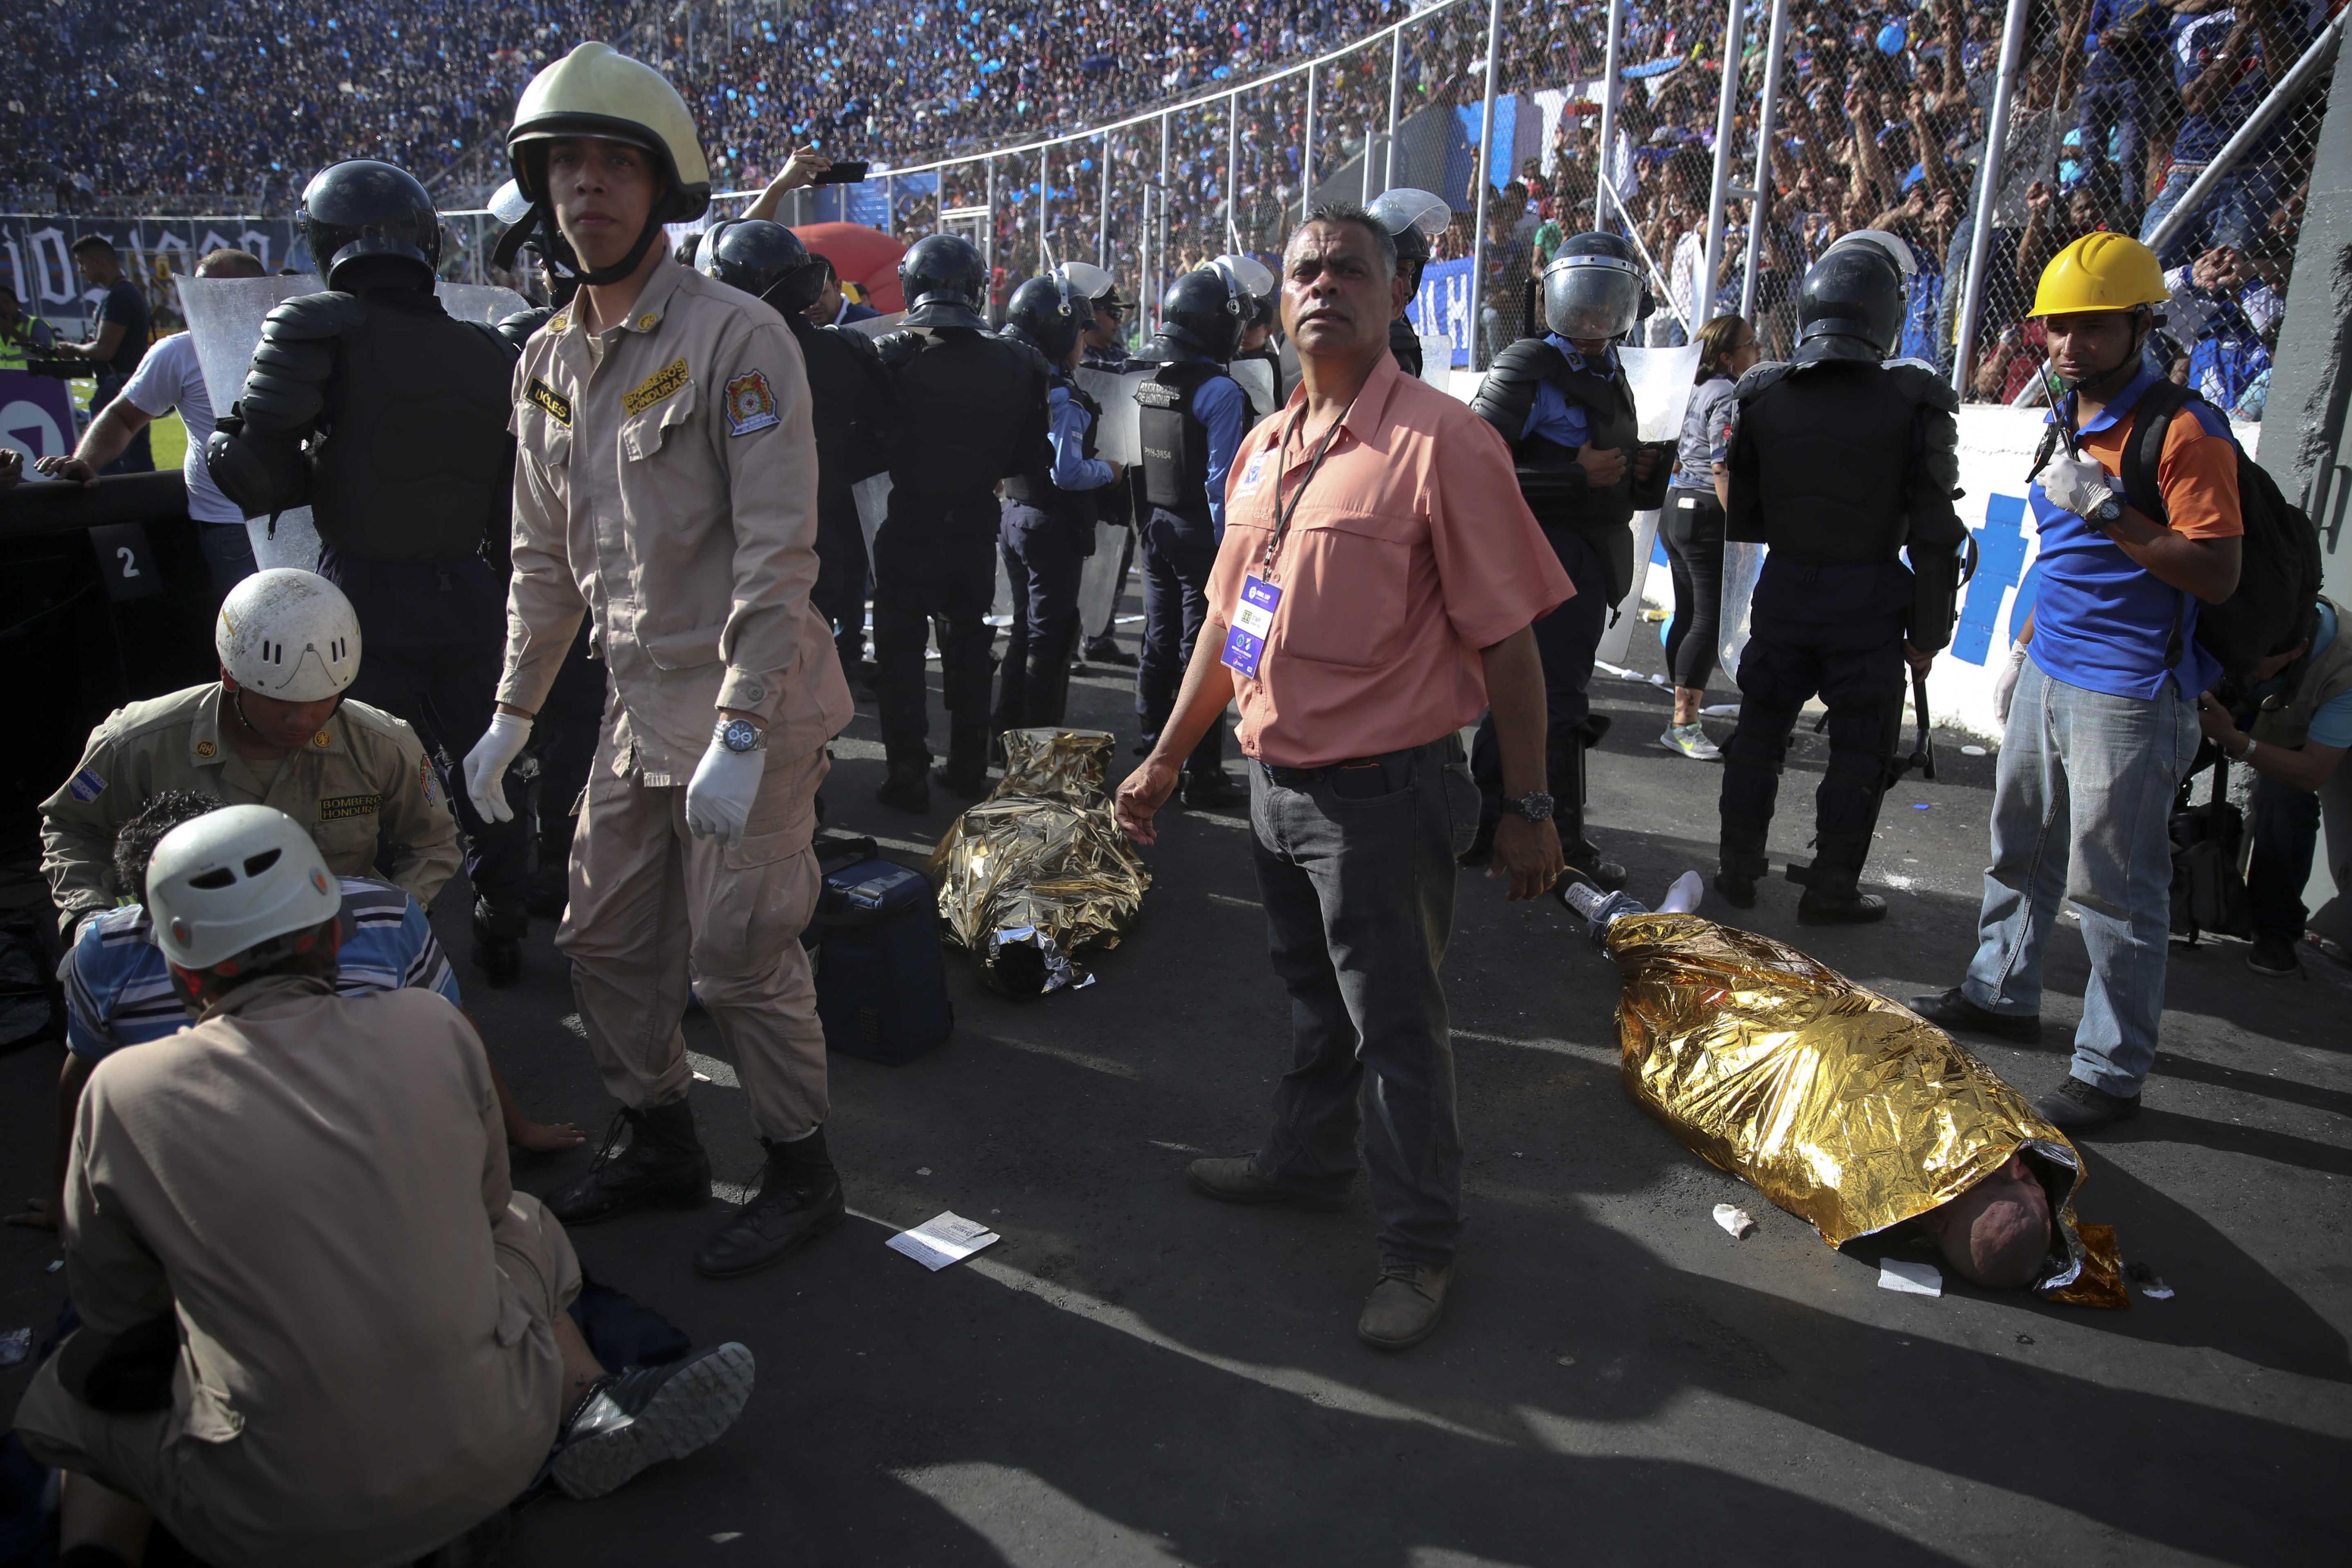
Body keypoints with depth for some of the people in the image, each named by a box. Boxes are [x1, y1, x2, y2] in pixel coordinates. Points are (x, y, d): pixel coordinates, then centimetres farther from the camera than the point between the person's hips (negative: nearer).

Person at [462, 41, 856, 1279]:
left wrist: (740, 737, -24)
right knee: (605, 941, 15)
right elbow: (546, 559, 17)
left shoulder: (736, 339, -14)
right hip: (639, 705, 8)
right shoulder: (549, 362, 10)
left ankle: (801, 1177, 20)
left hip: (747, 709, -8)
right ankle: (656, 1146, 36)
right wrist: (513, 713, 15)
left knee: (742, 957, -1)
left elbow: (777, 557, -20)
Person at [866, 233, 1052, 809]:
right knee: (968, 646, 16)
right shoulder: (1011, 360, -5)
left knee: (901, 651, 6)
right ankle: (969, 770, 23)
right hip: (977, 523, 3)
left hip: (910, 522, -3)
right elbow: (1024, 450, 1)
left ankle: (908, 777, 7)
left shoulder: (893, 355, -14)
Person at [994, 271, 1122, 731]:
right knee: (1051, 639, 1)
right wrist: (1108, 471, -7)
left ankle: (1008, 730, 26)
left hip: (1013, 518, 8)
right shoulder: (1063, 398, -19)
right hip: (1053, 527, -8)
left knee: (1024, 628, 19)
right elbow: (1067, 473, -24)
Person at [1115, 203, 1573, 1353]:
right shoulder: (1266, 447, 9)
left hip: (1382, 794, -7)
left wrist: (1529, 808, -14)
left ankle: (1418, 1247, 24)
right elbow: (1227, 619, 15)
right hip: (1276, 781, 7)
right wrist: (1167, 760, 17)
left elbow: (1505, 639, -14)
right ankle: (1306, 1162, 45)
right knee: (1312, 995, 24)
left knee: (1395, 1028, 6)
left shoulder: (1437, 442, -15)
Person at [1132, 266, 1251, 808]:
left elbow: (1140, 463, 11)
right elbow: (1221, 480, -19)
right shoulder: (1220, 391, -17)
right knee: (1200, 654, -2)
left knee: (1159, 646, 15)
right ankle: (1201, 774, 3)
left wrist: (1150, 519, 16)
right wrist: (1228, 549, -15)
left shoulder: (1150, 384, 7)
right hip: (1199, 534, -7)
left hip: (1156, 527, 7)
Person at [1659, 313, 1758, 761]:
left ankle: (1683, 719, 18)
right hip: (1708, 516, -10)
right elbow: (1723, 468, -21)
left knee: (1688, 615, 12)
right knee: (1710, 622, -8)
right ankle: (1685, 725, -8)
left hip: (1678, 508, 10)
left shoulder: (1702, 392, 16)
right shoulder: (1729, 397, -13)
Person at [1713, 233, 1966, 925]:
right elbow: (1934, 535, -9)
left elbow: (1739, 515, 3)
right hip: (1869, 598, -3)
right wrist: (1928, 630, -1)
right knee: (1859, 750, 9)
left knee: (1759, 731, 16)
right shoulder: (1914, 403, -12)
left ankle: (1738, 869, 25)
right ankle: (1831, 889, 17)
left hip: (1784, 587, 3)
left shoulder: (1761, 395, -4)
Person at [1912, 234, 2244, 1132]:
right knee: (2022, 852, 21)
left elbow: (2217, 575, -21)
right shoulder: (2069, 423, 11)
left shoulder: (2184, 431, -16)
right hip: (2048, 678, 9)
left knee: (2114, 887, -1)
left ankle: (2112, 1073, 10)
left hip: (2127, 698, -9)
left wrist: (2107, 510, -26)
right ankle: (2001, 992, 39)